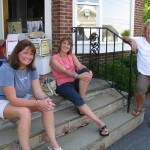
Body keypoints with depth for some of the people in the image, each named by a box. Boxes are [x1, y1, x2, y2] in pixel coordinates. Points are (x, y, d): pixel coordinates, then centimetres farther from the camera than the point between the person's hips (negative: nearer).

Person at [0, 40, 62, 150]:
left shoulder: (31, 69, -6)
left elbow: (38, 91, -10)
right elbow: (13, 100, -30)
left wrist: (46, 99, -34)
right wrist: (37, 103, -37)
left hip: (23, 99, 6)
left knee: (47, 106, -19)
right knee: (25, 112, -37)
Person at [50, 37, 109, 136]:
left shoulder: (72, 56, 12)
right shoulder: (54, 59, -5)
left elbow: (80, 66, -7)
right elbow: (64, 71, -21)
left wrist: (88, 72, -31)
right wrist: (79, 76, -39)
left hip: (75, 82, 5)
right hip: (63, 85, -5)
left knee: (85, 71, -26)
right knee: (77, 99, -34)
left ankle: (82, 98, -23)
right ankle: (100, 123, -37)